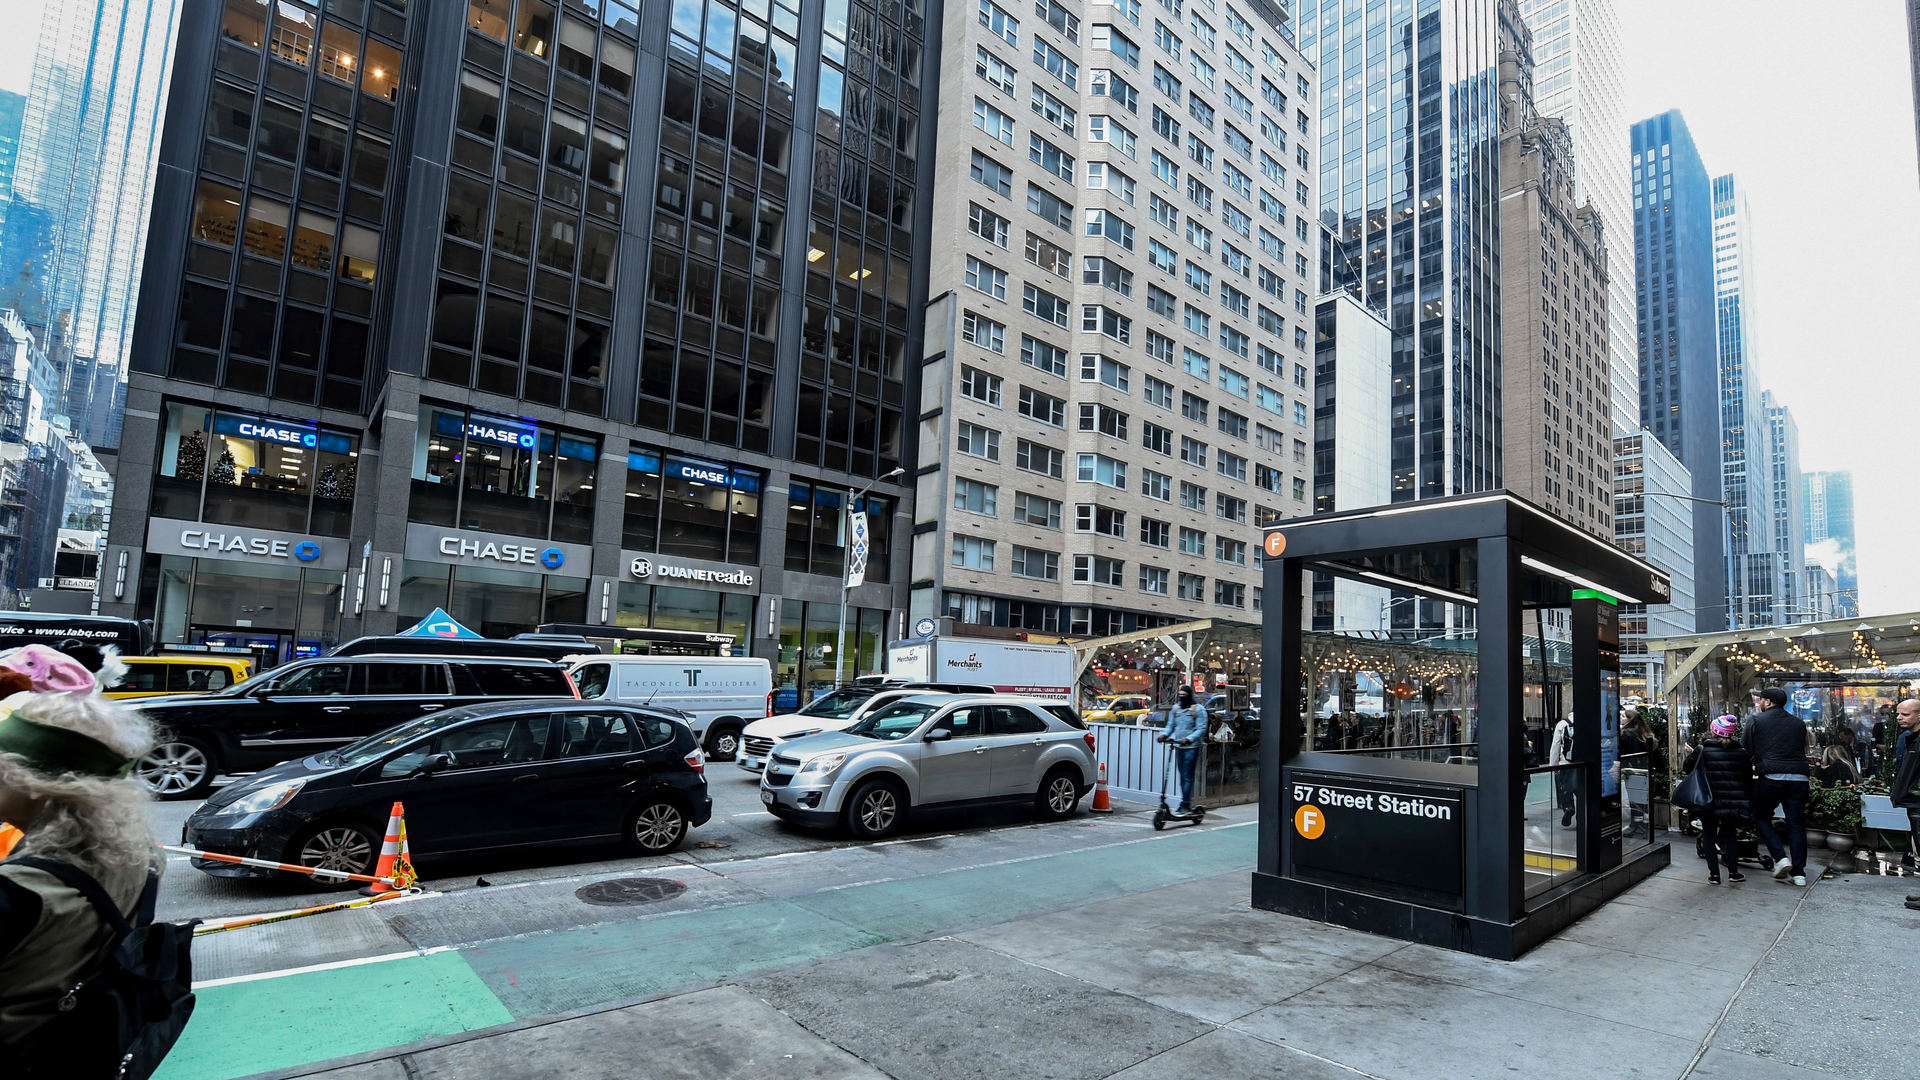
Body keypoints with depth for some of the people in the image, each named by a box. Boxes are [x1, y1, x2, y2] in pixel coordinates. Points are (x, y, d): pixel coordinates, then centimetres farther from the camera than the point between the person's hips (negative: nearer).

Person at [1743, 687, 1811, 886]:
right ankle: (1799, 872, 6)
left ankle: (1781, 857, -5)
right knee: (1796, 824, 8)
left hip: (1770, 777, -4)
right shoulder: (1799, 723, 14)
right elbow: (1803, 749, 23)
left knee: (1761, 818, 12)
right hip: (1798, 777, 4)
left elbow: (1746, 749, 2)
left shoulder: (1756, 720, 2)